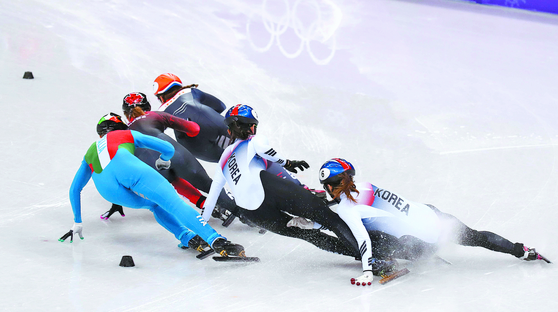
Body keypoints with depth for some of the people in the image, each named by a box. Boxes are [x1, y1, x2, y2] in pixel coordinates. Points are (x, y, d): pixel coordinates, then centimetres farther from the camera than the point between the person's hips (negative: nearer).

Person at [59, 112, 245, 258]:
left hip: (108, 190, 3)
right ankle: (215, 240, -32)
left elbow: (74, 190, 47)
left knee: (155, 205, 26)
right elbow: (168, 149, 30)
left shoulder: (90, 153, 44)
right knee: (174, 203, -11)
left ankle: (187, 238, 3)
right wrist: (163, 161, 53)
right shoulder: (128, 134, 37)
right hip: (127, 166, -3)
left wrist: (77, 224, 55)